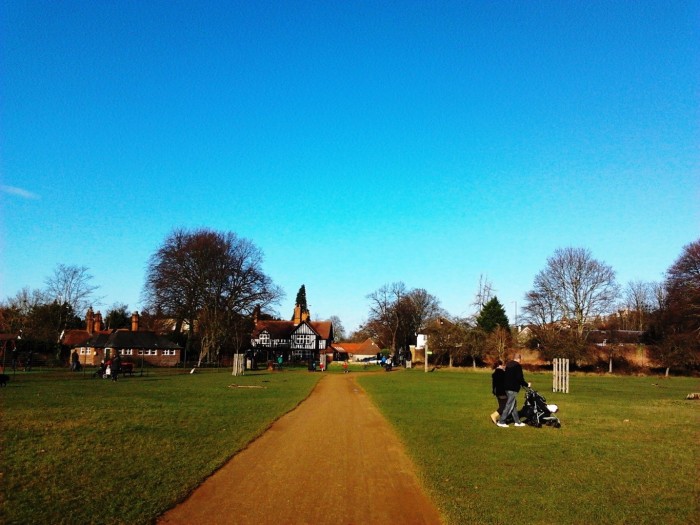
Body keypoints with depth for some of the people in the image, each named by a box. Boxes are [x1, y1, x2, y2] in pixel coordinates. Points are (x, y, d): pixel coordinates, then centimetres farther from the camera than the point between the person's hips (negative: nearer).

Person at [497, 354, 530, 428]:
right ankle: (501, 422, -3)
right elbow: (520, 378, -16)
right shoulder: (517, 366, -12)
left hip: (507, 387, 9)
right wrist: (526, 384, -2)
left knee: (514, 405, 15)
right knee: (509, 405, -4)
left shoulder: (508, 364, 13)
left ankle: (517, 422, 21)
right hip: (513, 388, -9)